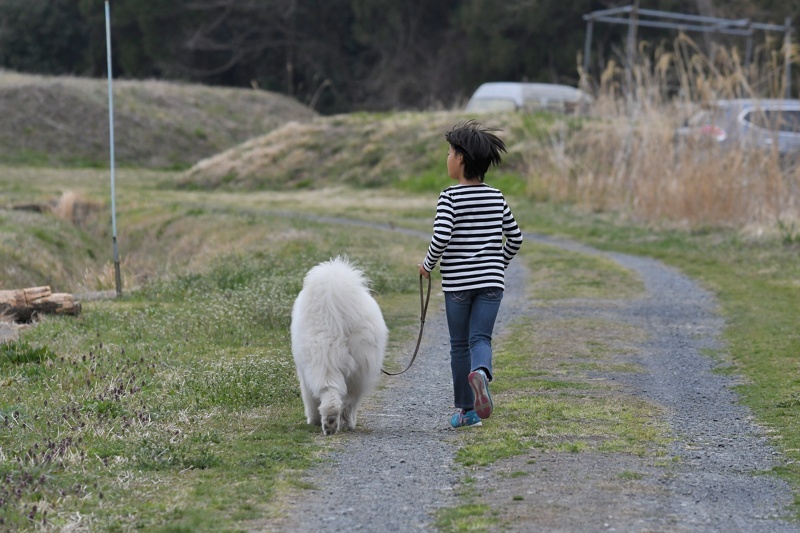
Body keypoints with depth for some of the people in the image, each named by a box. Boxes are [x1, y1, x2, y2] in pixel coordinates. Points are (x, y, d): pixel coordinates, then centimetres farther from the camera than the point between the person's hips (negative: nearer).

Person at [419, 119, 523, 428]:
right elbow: (515, 238, 11)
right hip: (491, 281, 3)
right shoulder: (496, 198, 6)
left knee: (459, 344, 9)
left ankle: (467, 409, 12)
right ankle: (481, 371, -37)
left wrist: (428, 264, -2)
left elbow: (441, 238, -19)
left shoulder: (450, 198, -9)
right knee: (480, 337, -2)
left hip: (458, 282, -3)